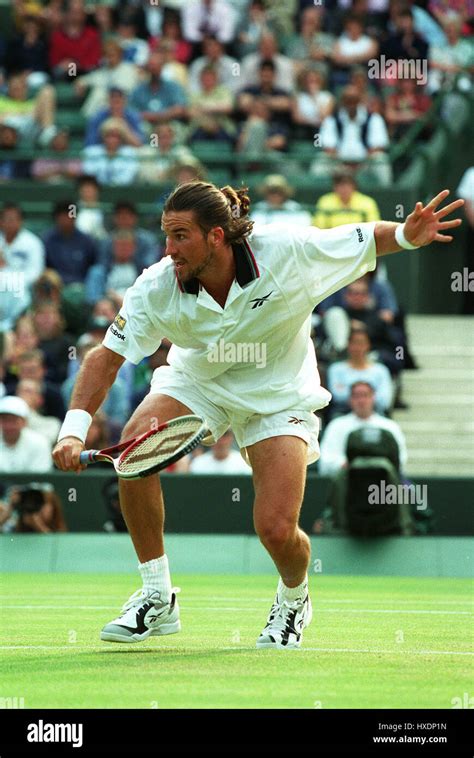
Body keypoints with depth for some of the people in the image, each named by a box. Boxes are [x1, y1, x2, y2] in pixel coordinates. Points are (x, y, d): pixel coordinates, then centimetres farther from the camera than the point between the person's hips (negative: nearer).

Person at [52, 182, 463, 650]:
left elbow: (367, 238, -16)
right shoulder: (156, 289, -24)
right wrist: (74, 429, -34)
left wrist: (408, 234, -38)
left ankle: (293, 600, 25)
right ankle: (156, 600, -11)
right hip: (196, 384, 2)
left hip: (278, 395, -2)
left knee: (276, 529, -17)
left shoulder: (287, 253, -28)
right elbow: (106, 356, -21)